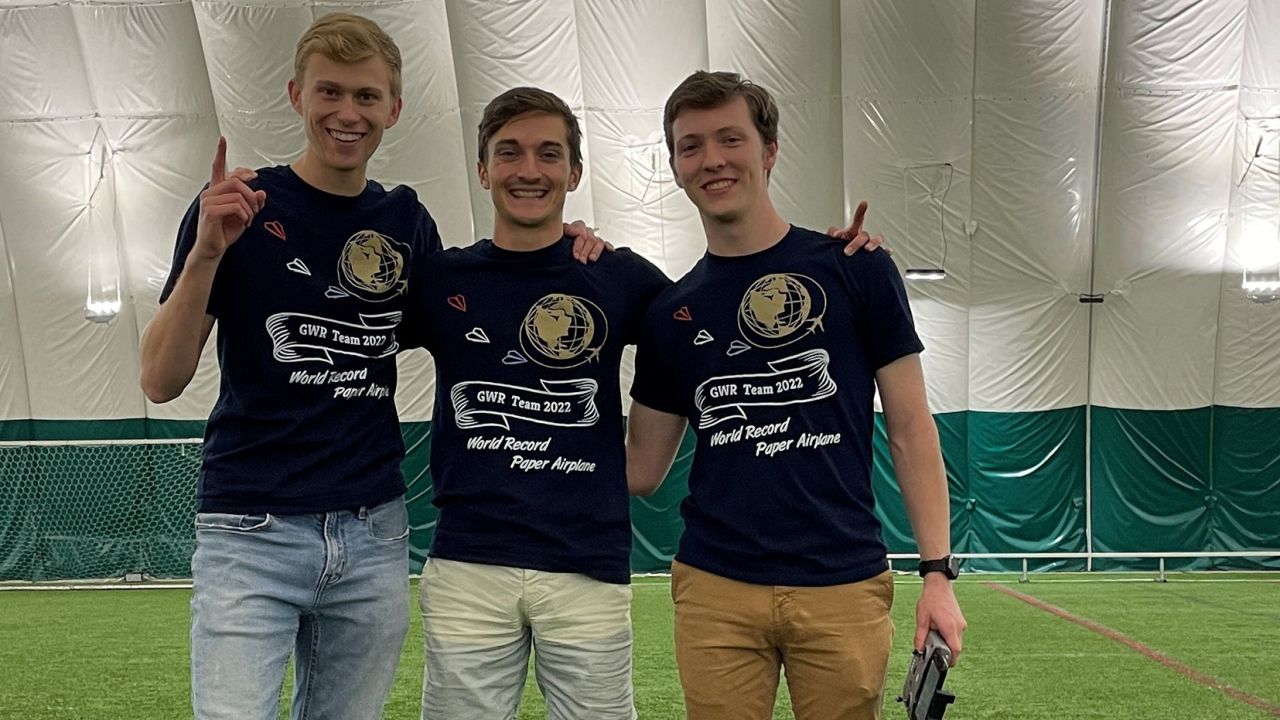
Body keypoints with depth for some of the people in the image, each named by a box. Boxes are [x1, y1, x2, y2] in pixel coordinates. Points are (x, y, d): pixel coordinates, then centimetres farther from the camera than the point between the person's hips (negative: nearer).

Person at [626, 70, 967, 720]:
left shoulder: (855, 269, 2)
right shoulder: (671, 313, 9)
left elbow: (910, 432, 2)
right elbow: (640, 468, 13)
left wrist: (937, 572, -5)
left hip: (843, 587, -2)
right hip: (716, 590, 2)